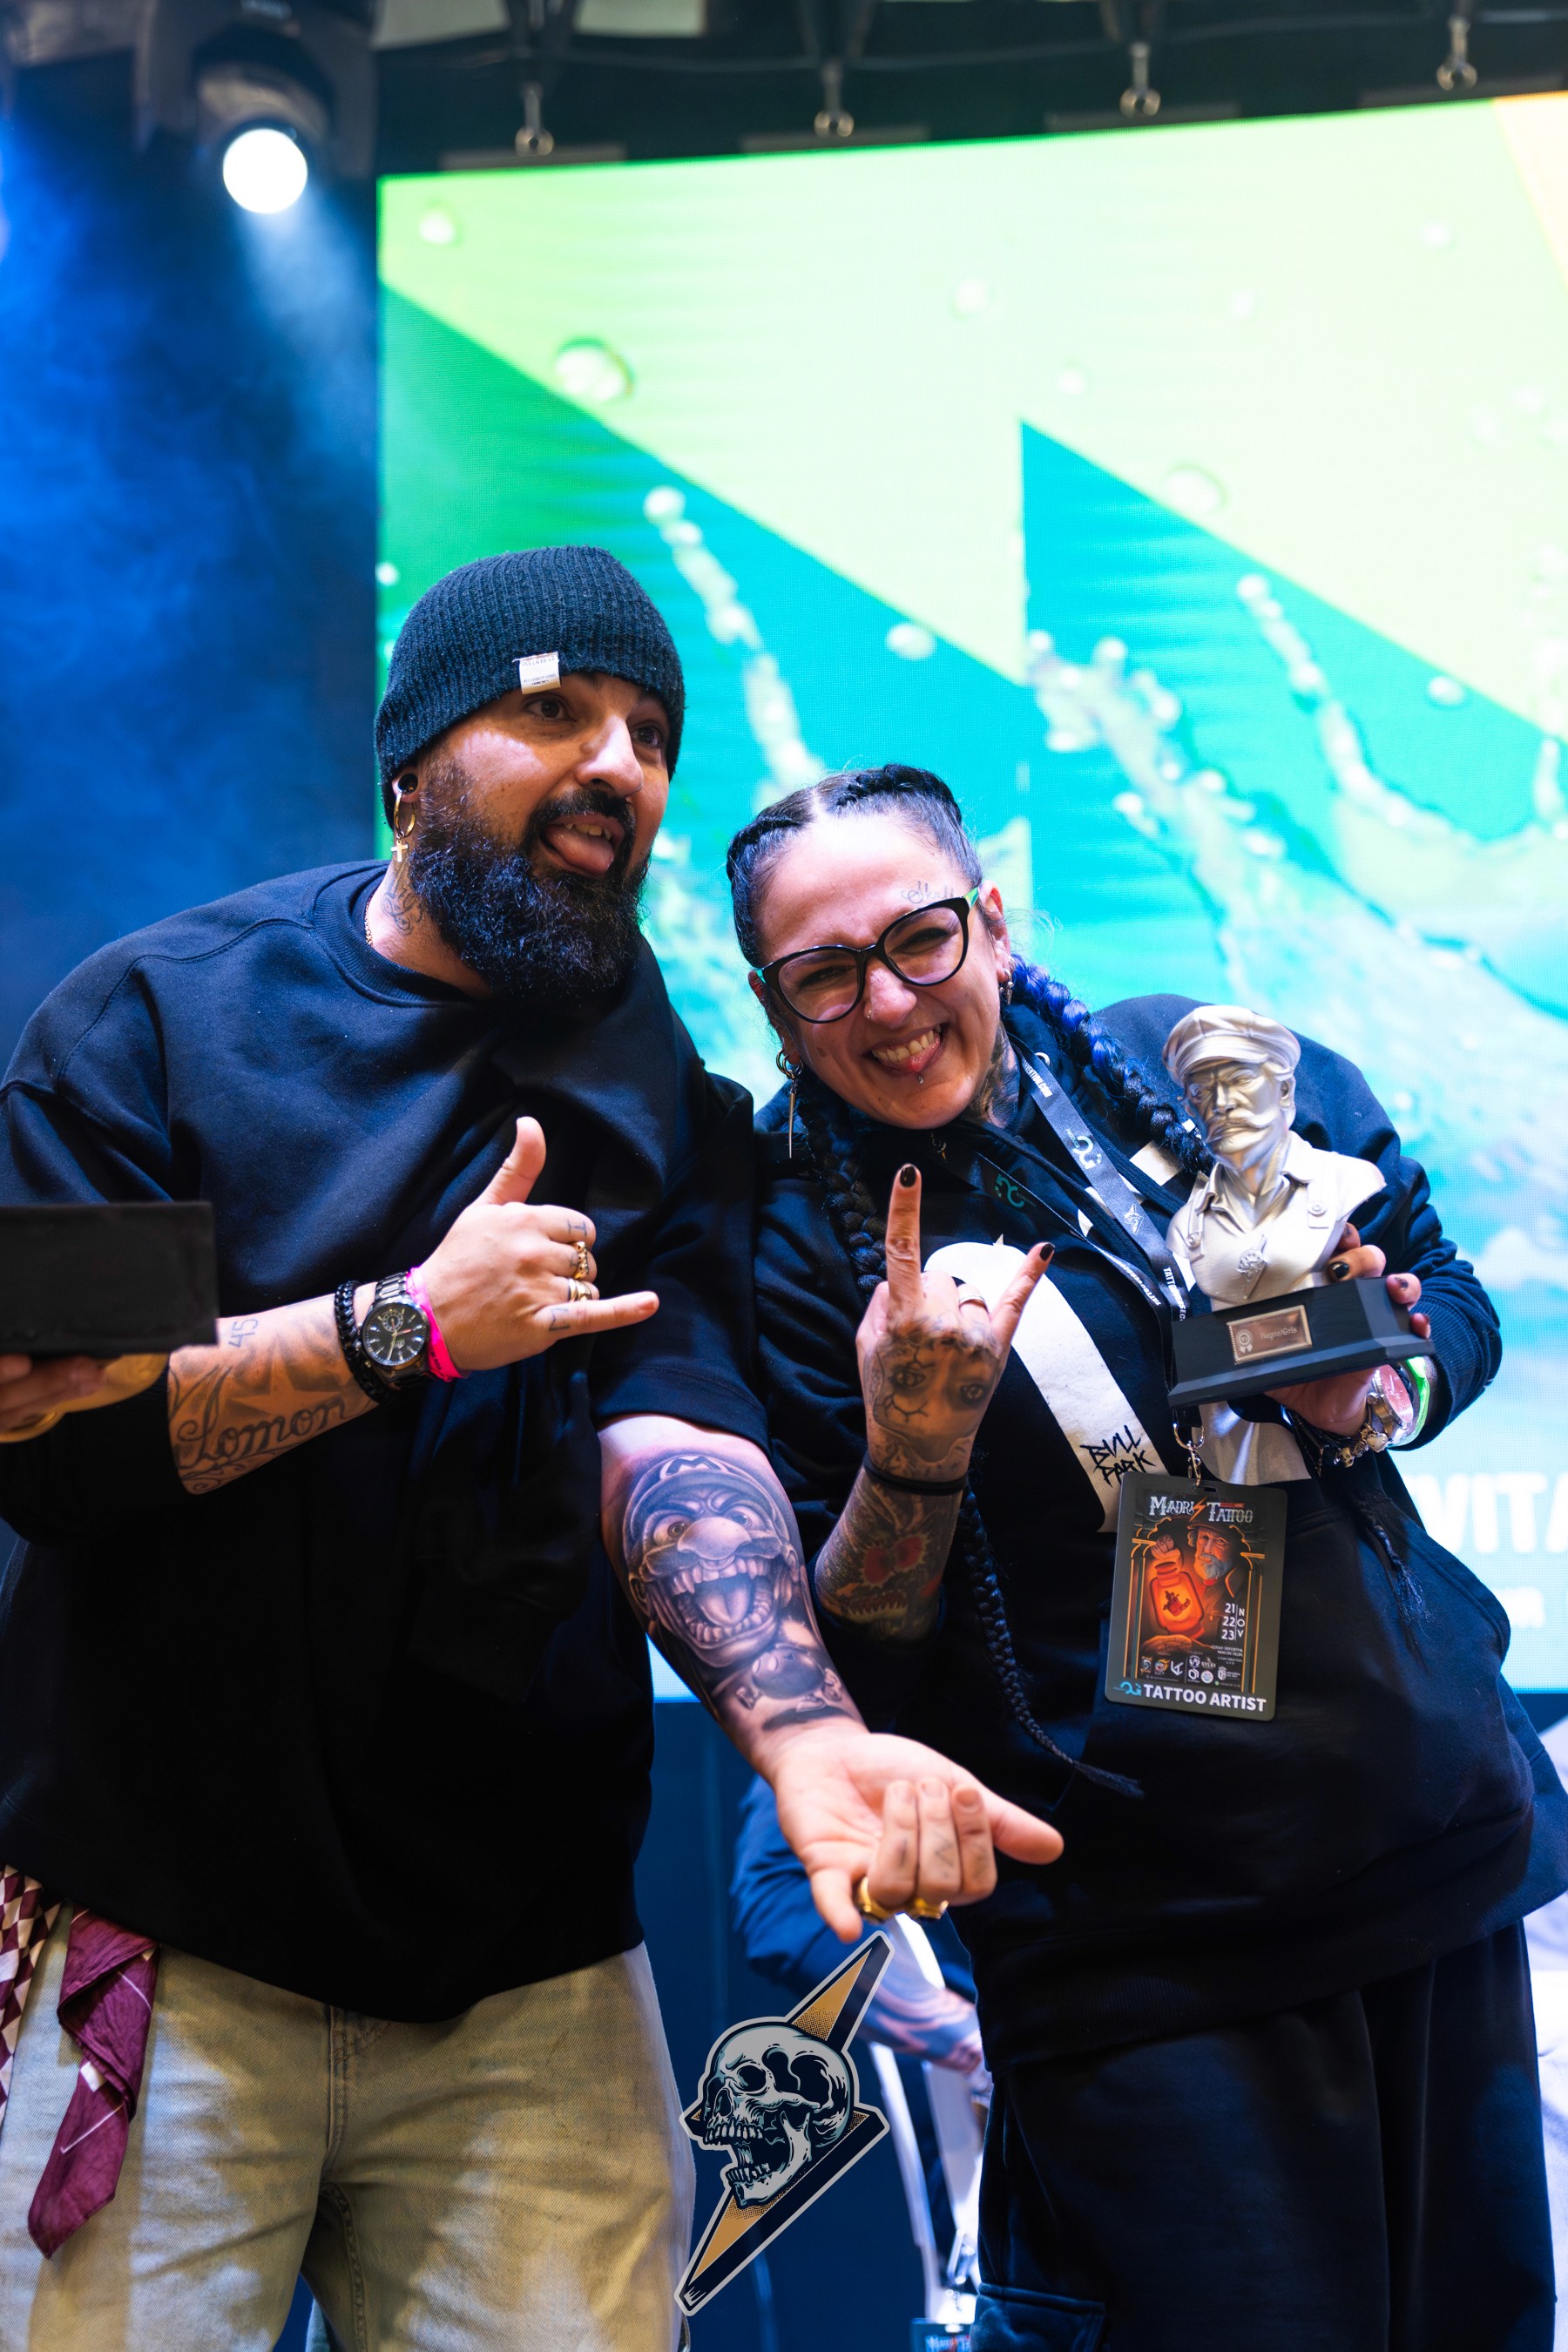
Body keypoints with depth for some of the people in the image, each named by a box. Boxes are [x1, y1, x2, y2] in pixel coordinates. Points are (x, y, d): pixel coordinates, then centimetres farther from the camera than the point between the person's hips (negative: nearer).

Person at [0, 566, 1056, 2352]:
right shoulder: (159, 1015, -1)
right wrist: (412, 1324, -17)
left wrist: (802, 1730, -30)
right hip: (150, 1943, -2)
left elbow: (677, 1432, -12)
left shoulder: (669, 1096, 6)